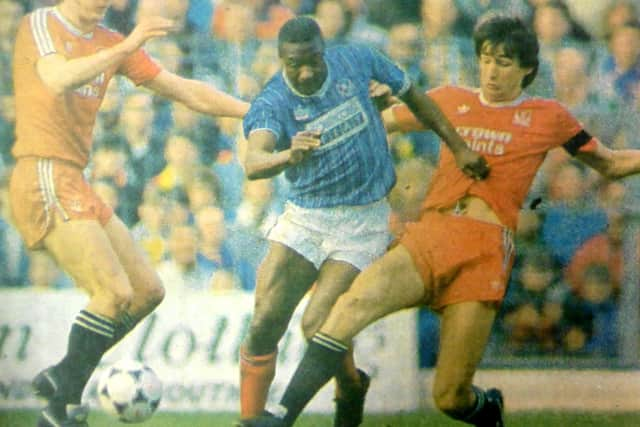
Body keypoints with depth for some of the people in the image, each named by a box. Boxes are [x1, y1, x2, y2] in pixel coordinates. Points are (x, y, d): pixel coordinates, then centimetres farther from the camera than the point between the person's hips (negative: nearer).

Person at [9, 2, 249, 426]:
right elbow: (58, 78, -26)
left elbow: (186, 90, 18)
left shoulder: (110, 44, 17)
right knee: (115, 292, -18)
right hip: (44, 179, -9)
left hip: (75, 184, 9)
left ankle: (60, 378, 13)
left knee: (148, 291, 8)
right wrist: (126, 47, -34)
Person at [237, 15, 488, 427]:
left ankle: (352, 389, 15)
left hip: (364, 221, -1)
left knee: (319, 325, -13)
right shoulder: (272, 103, -13)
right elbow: (253, 162, -33)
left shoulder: (357, 62, -7)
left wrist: (460, 149, 12)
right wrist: (289, 156, -54)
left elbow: (414, 97, 11)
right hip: (304, 218, 1)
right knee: (264, 326, -6)